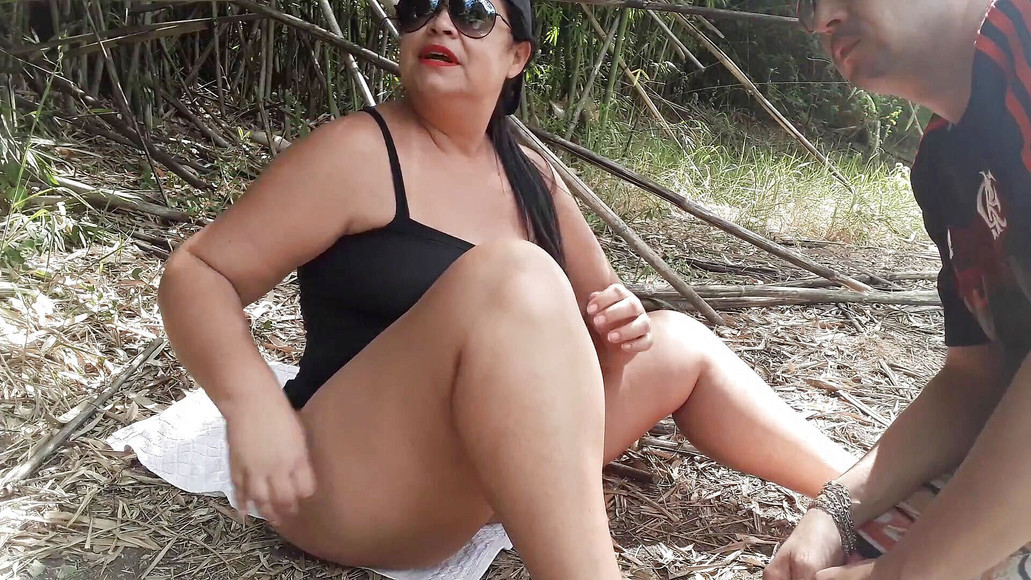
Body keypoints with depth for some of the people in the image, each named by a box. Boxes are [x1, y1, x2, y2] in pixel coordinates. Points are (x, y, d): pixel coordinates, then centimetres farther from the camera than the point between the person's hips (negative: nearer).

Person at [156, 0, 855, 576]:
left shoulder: (531, 176, 9)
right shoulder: (360, 152, -9)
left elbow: (600, 301, 18)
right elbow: (196, 273, -11)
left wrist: (622, 325, -6)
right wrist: (252, 402, -29)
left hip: (493, 468, 7)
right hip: (353, 480, -7)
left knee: (679, 345, 9)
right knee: (510, 276, -32)